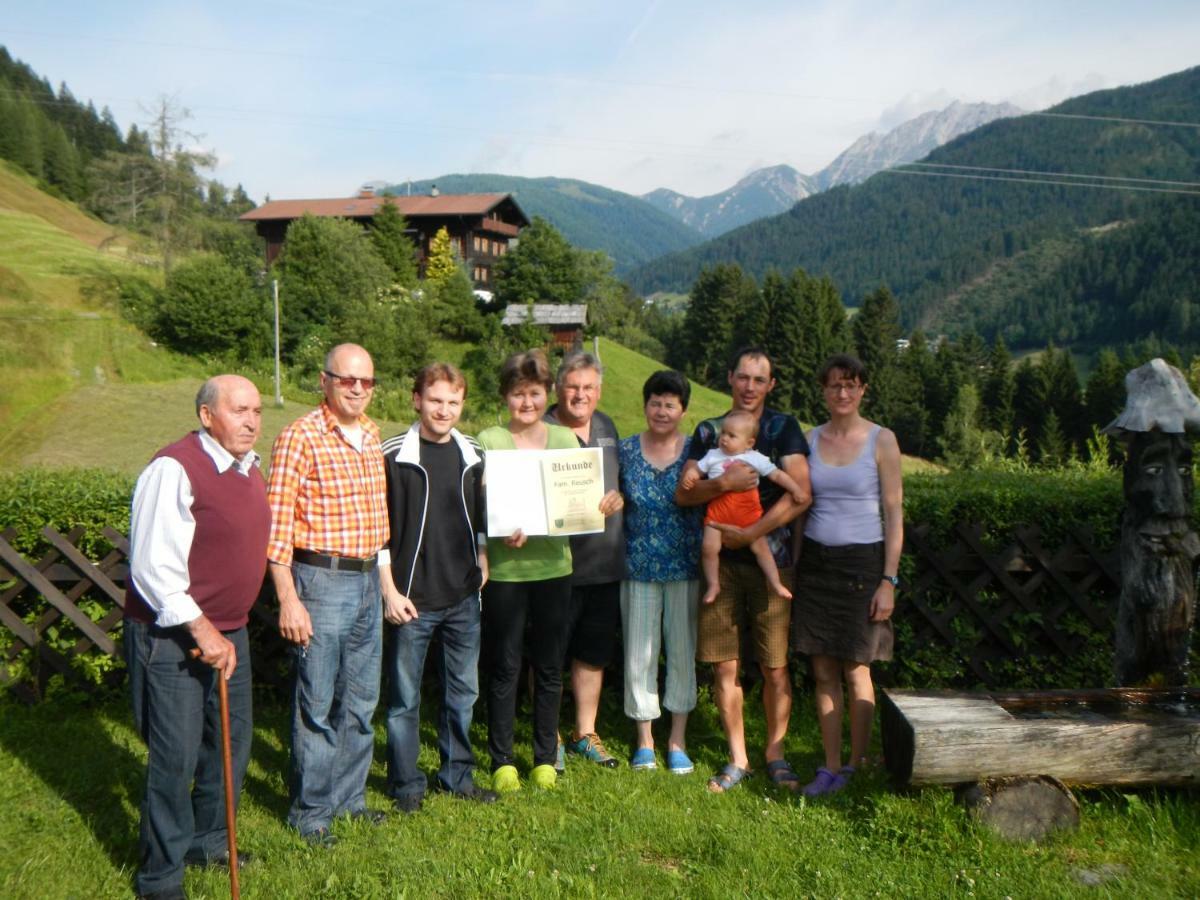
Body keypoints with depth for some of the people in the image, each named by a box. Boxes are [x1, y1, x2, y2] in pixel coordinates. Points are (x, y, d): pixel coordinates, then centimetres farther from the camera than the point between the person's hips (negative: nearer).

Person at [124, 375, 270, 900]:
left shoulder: (249, 468, 8)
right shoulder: (175, 469, -19)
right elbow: (153, 567, -22)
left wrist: (225, 630, 16)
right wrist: (200, 628, -22)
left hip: (229, 632, 8)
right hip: (172, 637, -8)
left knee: (232, 742, 18)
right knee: (176, 757, 1)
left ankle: (207, 841, 39)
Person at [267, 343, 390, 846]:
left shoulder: (372, 436, 9)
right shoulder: (300, 438, -12)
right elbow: (276, 525, -14)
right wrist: (288, 600, -17)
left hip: (368, 579, 7)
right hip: (321, 580, -7)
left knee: (361, 701, 16)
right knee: (317, 704, 4)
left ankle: (349, 796, 32)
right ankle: (310, 811, 20)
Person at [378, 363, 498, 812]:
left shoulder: (475, 456, 6)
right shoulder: (393, 456, -7)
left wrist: (483, 568, 7)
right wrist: (390, 590, -10)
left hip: (464, 597, 4)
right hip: (412, 599, -4)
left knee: (463, 691, 13)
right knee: (405, 696, 6)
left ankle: (457, 775, 30)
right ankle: (406, 784, 22)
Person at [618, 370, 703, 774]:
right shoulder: (626, 450, 3)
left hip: (685, 568, 0)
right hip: (638, 568, 1)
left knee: (682, 651, 8)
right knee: (639, 652, 6)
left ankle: (677, 740, 22)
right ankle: (644, 740, 21)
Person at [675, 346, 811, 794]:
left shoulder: (783, 428, 1)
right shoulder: (708, 431, 9)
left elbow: (800, 495, -11)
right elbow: (683, 493, 2)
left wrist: (748, 534, -15)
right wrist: (723, 482, -17)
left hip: (771, 560, -2)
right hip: (721, 561, 2)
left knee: (775, 667, 4)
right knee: (724, 665, 5)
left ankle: (775, 752, 22)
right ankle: (737, 758, 19)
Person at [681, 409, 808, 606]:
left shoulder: (755, 458, 9)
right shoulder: (713, 456, 14)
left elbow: (777, 474, 10)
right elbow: (697, 468, 14)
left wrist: (795, 489, 2)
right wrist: (689, 475, -10)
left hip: (748, 510, -1)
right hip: (718, 508, 1)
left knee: (760, 546, 1)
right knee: (709, 547, -8)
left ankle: (775, 583, 14)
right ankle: (713, 585, 10)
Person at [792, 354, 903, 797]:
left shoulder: (881, 440, -3)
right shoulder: (810, 439, 7)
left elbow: (894, 513, -4)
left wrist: (889, 581, -9)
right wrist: (790, 569, 7)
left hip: (862, 562, -3)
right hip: (815, 561, 3)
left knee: (856, 670, 2)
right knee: (823, 672, 6)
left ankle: (856, 767, 16)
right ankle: (831, 767, 16)